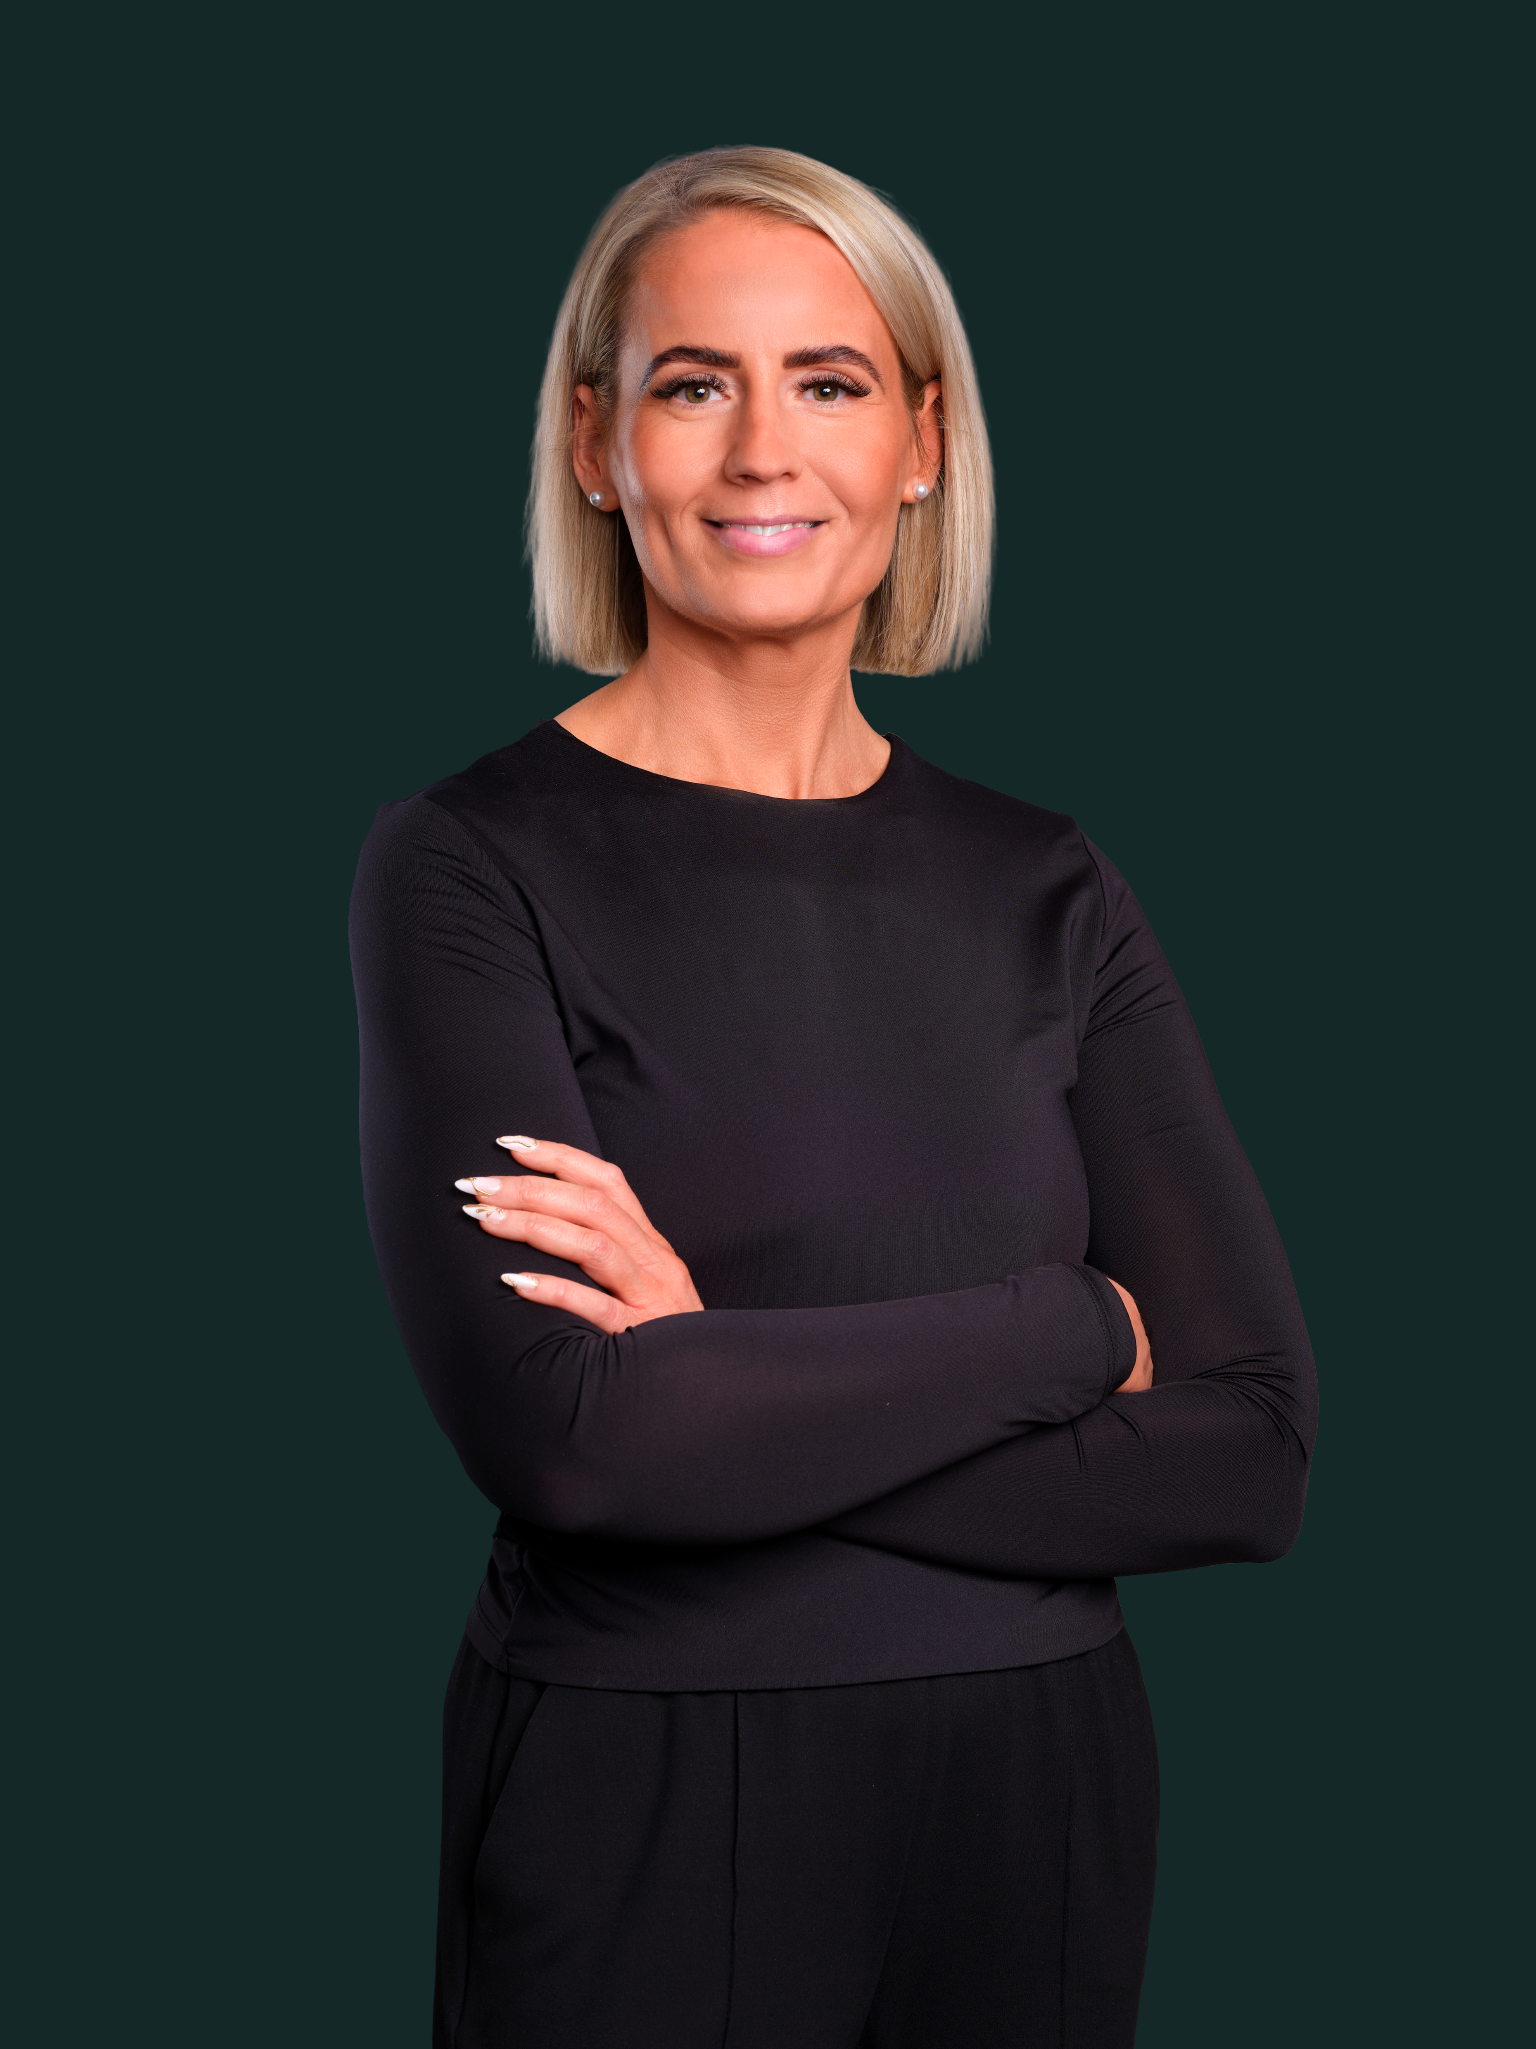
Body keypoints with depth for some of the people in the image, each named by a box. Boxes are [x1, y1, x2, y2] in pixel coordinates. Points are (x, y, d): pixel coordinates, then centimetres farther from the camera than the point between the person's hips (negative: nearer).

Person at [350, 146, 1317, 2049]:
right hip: (639, 1811, -3)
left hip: (1038, 1805, 4)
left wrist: (733, 1394, -17)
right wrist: (1066, 1330, -12)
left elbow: (1250, 1456, -7)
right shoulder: (472, 865, -8)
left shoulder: (1042, 889, 2)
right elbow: (557, 1430, -21)